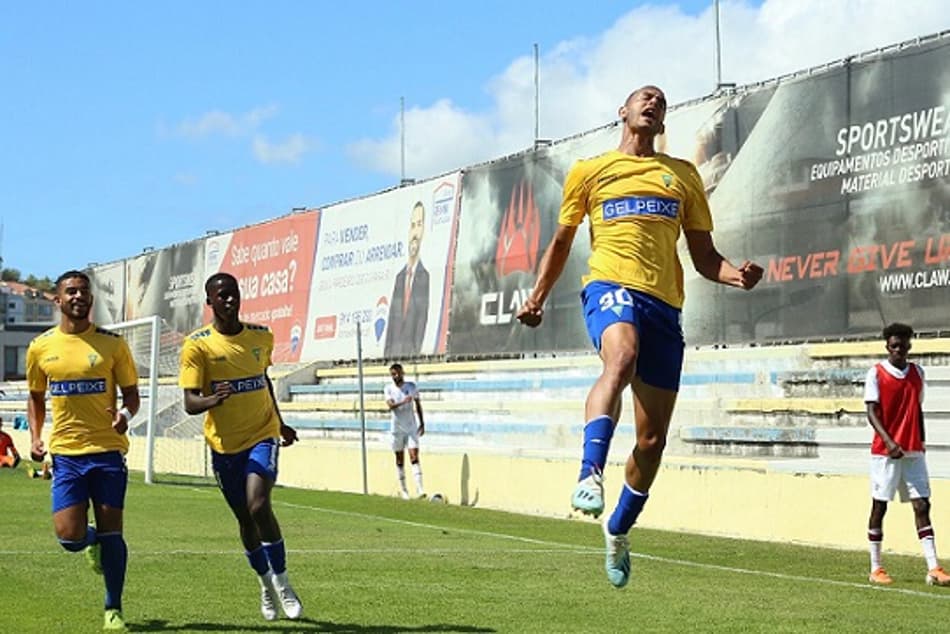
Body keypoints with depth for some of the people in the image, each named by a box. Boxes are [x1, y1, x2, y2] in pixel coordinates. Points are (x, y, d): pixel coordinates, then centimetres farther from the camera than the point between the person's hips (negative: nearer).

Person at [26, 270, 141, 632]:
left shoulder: (112, 343, 0)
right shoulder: (41, 347, 6)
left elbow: (131, 393, 6)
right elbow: (36, 397, 18)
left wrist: (126, 415, -17)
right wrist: (35, 437, 3)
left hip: (108, 450, -1)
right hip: (65, 452, 1)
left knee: (110, 533, -1)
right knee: (69, 536, -8)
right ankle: (94, 543, 30)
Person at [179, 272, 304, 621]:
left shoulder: (261, 336, 1)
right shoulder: (197, 344, -10)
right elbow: (190, 402, -15)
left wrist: (280, 423, 25)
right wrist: (211, 400, -37)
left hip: (262, 435, 0)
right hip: (224, 443, 0)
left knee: (258, 505, -21)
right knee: (245, 518, 9)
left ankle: (282, 583, -5)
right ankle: (266, 584, 32)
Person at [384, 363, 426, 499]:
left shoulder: (411, 386, 2)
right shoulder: (388, 389, -3)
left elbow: (418, 404, 12)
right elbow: (391, 405, -19)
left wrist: (422, 423, 9)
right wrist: (403, 402, -37)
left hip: (411, 427, 0)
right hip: (397, 428, 0)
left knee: (414, 457, -11)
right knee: (400, 460, 6)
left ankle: (419, 489, -18)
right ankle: (403, 489, 17)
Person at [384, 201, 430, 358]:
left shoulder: (425, 277, -5)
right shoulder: (399, 277, 16)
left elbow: (423, 318, -10)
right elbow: (392, 319, 14)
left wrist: (416, 351, -16)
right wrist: (387, 352, 5)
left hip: (411, 351, -6)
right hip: (393, 351, 6)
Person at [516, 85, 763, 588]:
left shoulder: (682, 176, 21)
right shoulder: (589, 171, 16)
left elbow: (705, 257, 19)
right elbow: (561, 240, 25)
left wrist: (737, 275, -2)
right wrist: (538, 295, 16)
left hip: (664, 303, 3)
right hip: (610, 286, -3)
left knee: (653, 438, 2)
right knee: (621, 358, -40)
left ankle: (618, 531, 23)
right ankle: (589, 474, -47)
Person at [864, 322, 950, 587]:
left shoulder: (917, 373, 11)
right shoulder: (876, 374, -4)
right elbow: (872, 413, -10)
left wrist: (921, 442, 12)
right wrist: (889, 441, -23)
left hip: (913, 452, 4)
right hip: (885, 452, -4)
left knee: (922, 506, -2)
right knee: (879, 506, 1)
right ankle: (875, 569, 9)